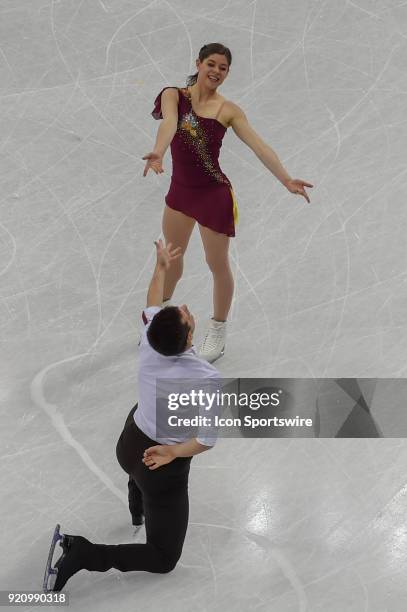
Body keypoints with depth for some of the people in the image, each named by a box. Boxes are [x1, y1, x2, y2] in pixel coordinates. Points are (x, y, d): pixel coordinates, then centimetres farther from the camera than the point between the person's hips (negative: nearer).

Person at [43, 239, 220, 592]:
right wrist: (176, 453, -23)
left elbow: (152, 307, 7)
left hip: (128, 446, 6)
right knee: (163, 559, 11)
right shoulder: (207, 378, -28)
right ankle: (80, 554, -5)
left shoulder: (150, 342, -15)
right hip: (163, 469, -6)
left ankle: (138, 506, 49)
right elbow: (208, 438, -28)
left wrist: (161, 269, 19)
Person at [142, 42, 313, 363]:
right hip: (180, 190, 3)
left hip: (214, 194, -3)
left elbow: (259, 146, -15)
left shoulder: (228, 111, -8)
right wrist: (158, 153, -48)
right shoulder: (174, 95, -5)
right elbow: (169, 124, -26)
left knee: (218, 265, 7)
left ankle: (218, 331, 30)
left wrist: (286, 180, -29)